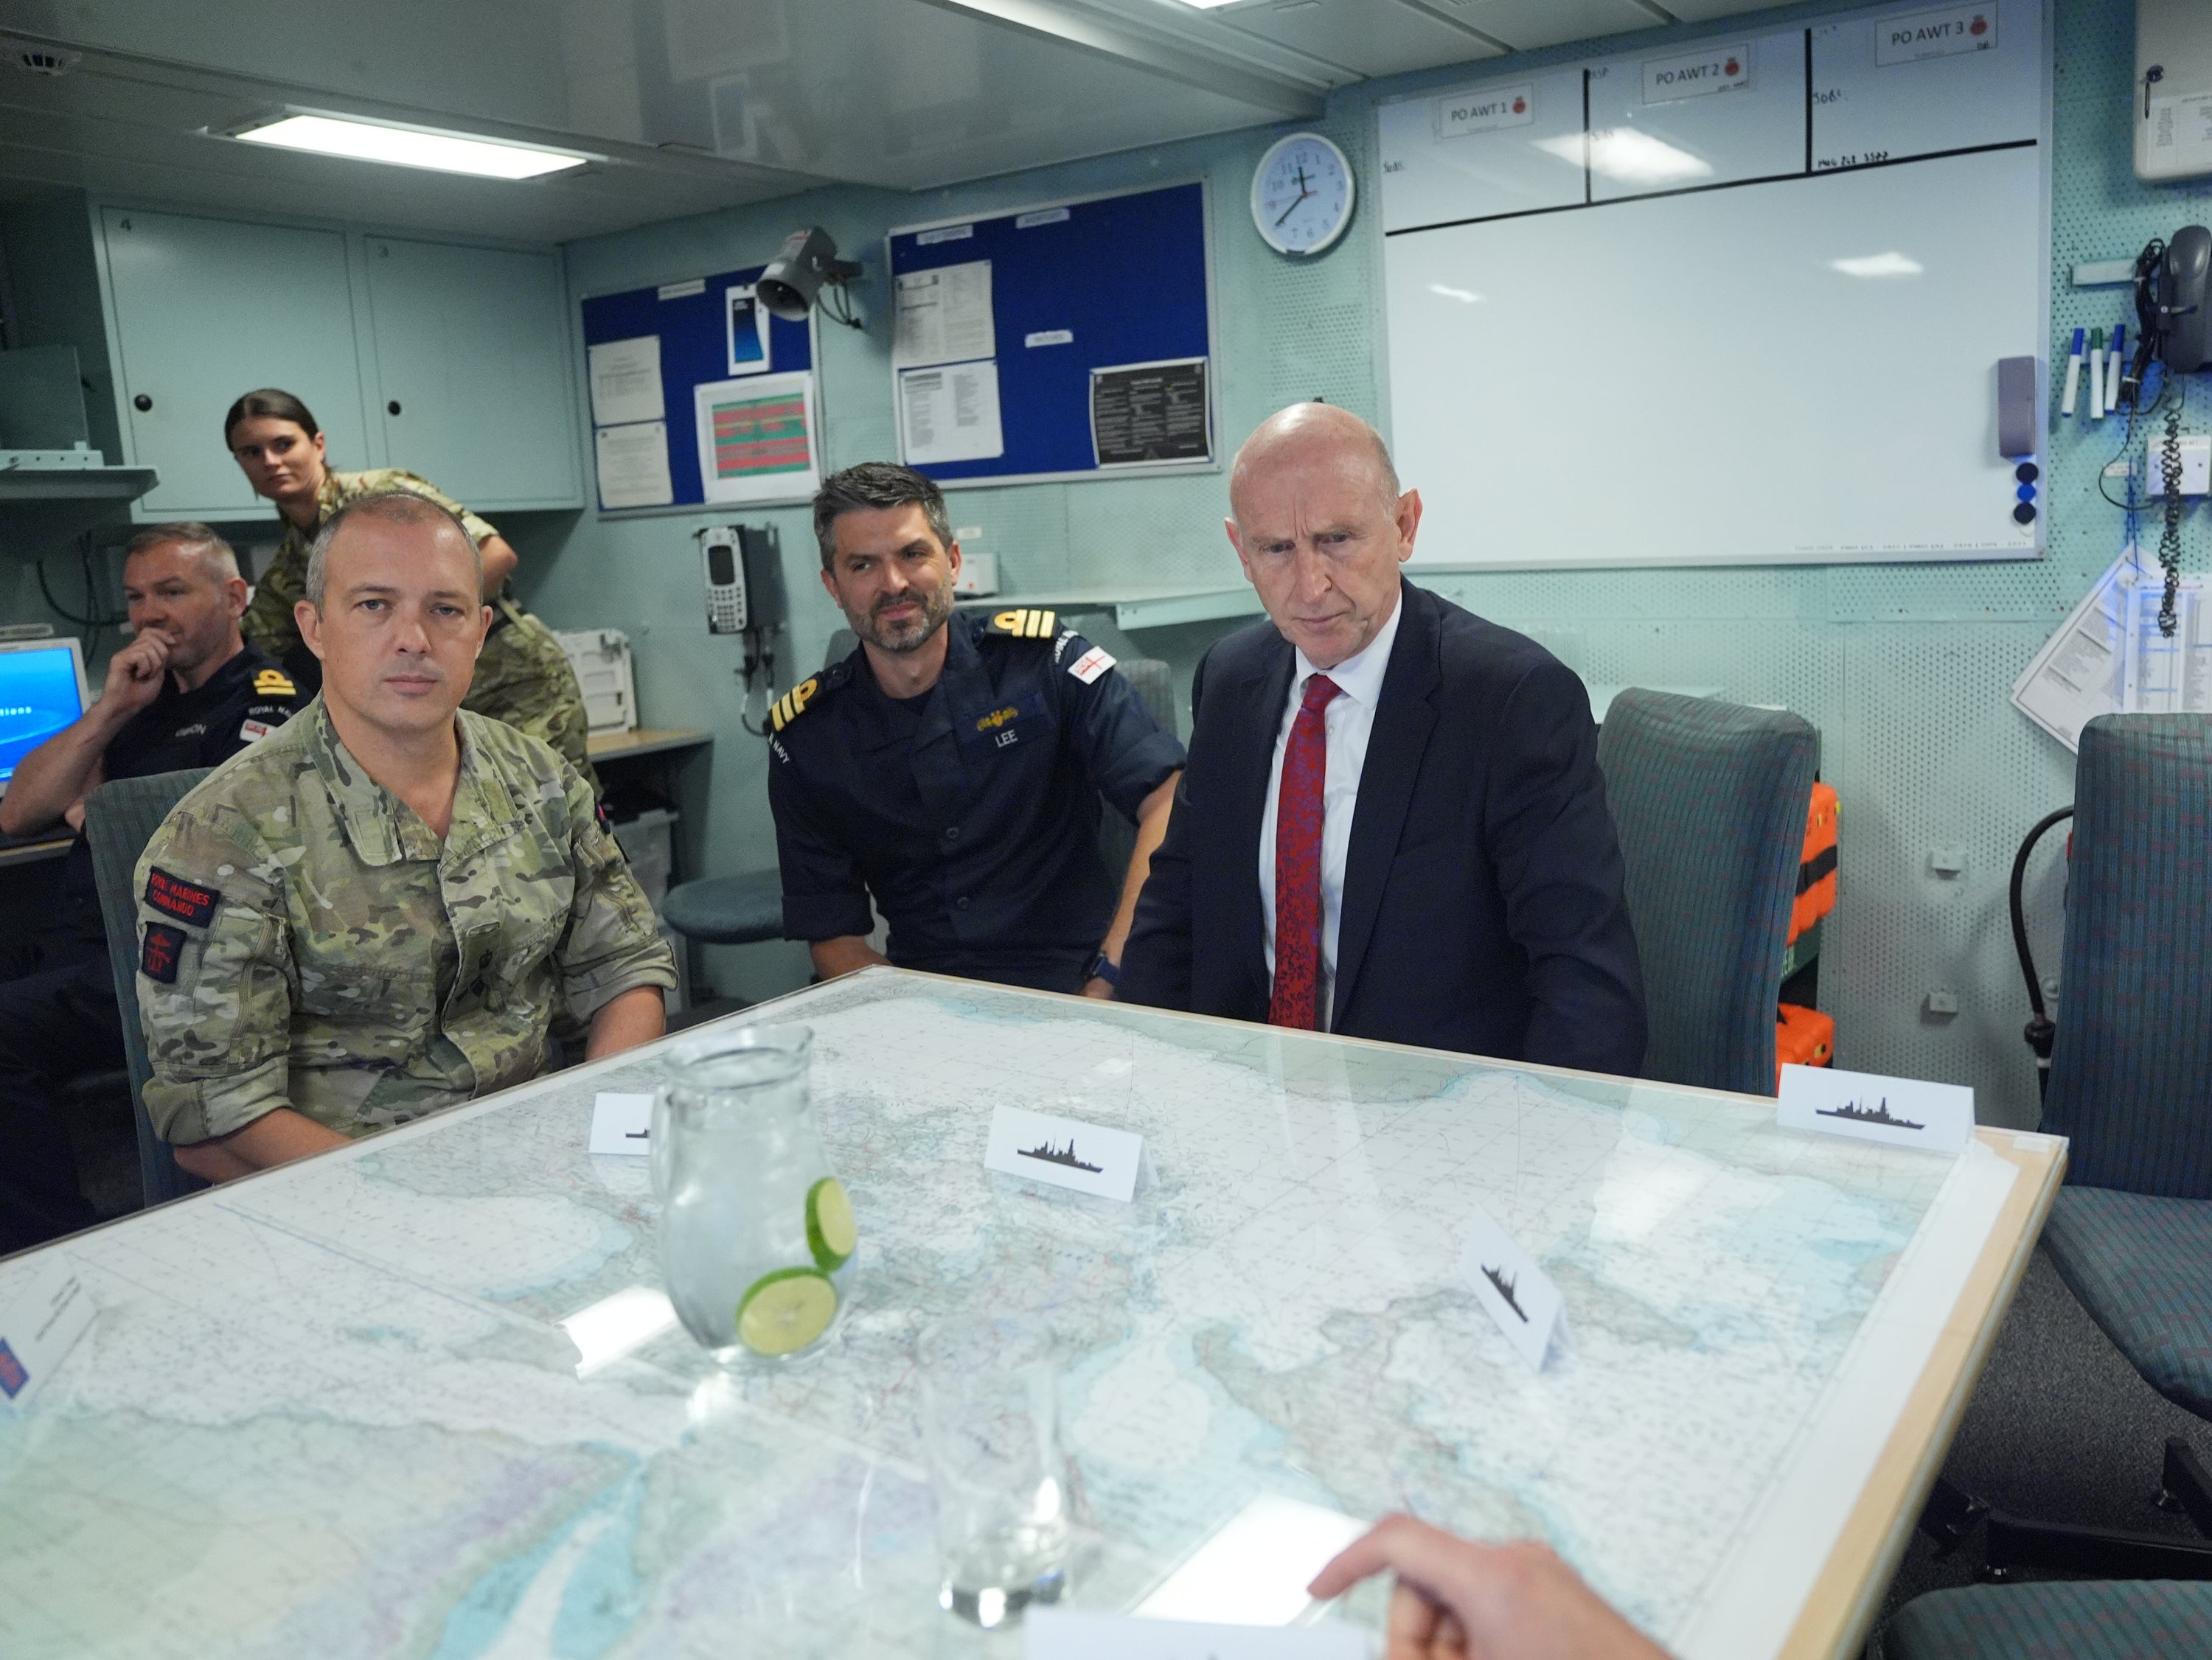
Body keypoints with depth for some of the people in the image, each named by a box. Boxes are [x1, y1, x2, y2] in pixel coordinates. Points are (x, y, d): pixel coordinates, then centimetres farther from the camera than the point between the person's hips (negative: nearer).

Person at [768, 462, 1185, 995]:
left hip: (1073, 993, -2)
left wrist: (1111, 980, -24)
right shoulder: (804, 740, 4)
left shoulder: (1041, 660, -4)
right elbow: (833, 935, 5)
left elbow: (1170, 802, -14)